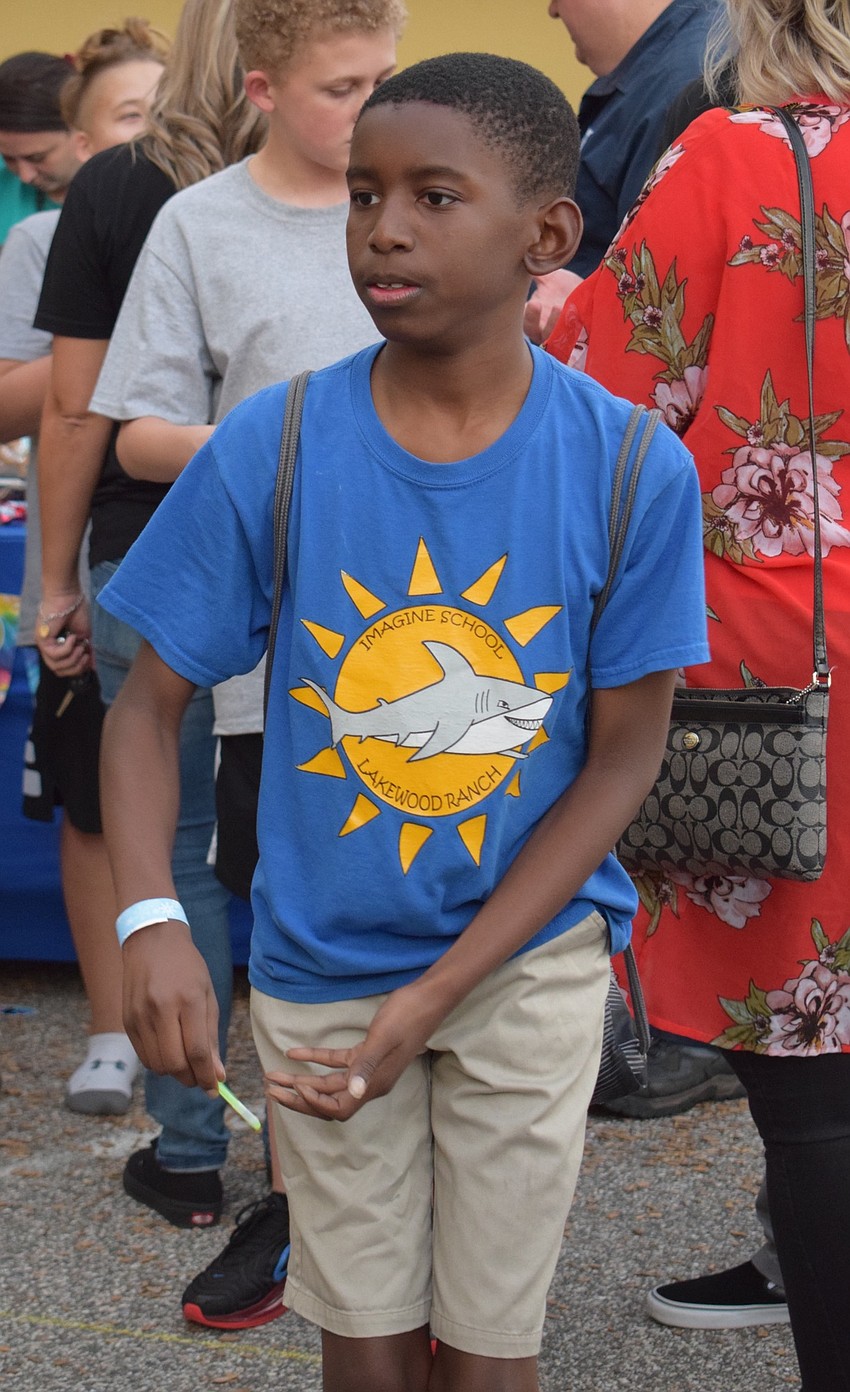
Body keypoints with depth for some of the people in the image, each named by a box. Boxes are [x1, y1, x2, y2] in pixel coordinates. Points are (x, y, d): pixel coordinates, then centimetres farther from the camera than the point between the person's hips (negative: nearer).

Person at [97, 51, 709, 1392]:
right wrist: (150, 918, -25)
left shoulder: (634, 468, -15)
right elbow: (150, 704, -6)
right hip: (321, 965, 1)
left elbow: (622, 758, -9)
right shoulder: (270, 450, -14)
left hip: (531, 957, 0)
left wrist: (437, 997, -14)